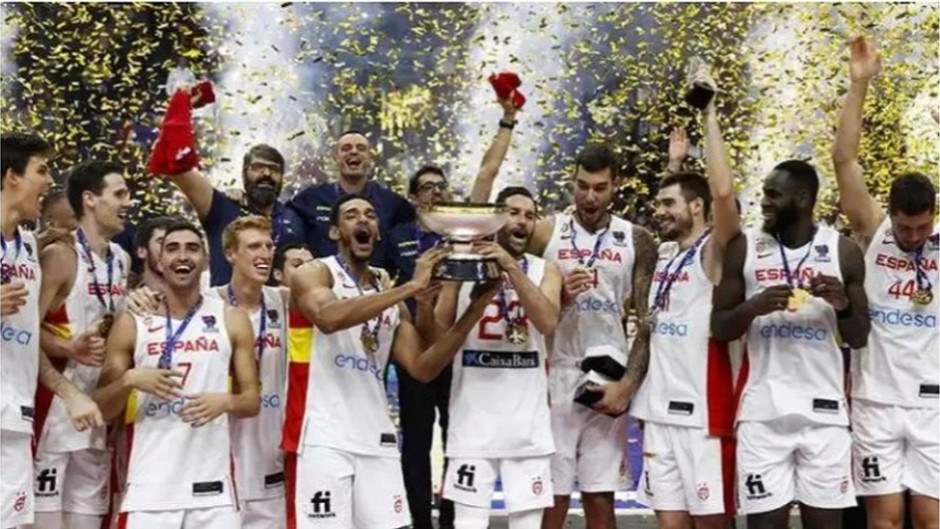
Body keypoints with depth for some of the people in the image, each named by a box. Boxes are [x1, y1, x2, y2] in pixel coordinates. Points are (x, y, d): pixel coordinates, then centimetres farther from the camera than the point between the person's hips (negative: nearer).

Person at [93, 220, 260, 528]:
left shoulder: (232, 320, 9)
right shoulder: (132, 324, 6)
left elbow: (252, 401, 10)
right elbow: (100, 408, 7)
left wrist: (225, 402, -12)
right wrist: (129, 380, -13)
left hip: (211, 484, 1)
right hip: (150, 486, -1)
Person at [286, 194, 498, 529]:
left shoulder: (389, 290, 17)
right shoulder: (313, 274, 0)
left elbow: (422, 368, 10)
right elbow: (329, 318, -25)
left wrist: (474, 311, -1)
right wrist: (411, 288, -26)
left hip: (377, 438, 6)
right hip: (327, 439, -6)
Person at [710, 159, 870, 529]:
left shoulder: (842, 251, 3)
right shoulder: (744, 248, 3)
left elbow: (859, 339, 8)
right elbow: (719, 328, 5)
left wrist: (843, 306, -12)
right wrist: (752, 307, -15)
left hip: (824, 410, 0)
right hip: (763, 411, 0)